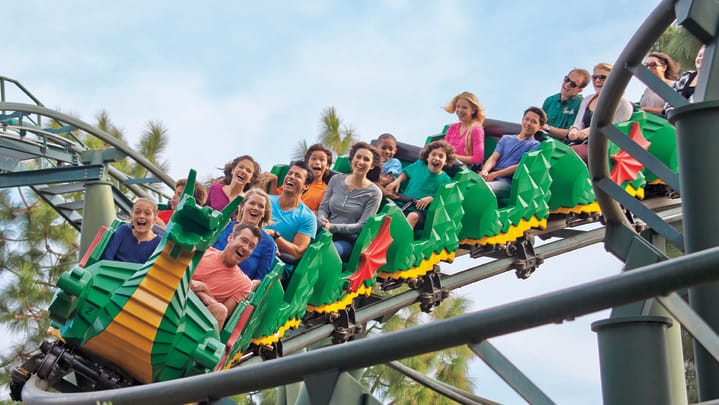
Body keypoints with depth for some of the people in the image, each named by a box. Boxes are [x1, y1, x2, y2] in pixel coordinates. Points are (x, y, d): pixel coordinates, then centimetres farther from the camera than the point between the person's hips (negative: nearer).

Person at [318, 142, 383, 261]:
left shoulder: (374, 193, 1)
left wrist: (333, 227, -17)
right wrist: (323, 222, -12)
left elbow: (362, 226, -5)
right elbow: (323, 208, 12)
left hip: (349, 241, -3)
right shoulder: (336, 180, 13)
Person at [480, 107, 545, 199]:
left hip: (508, 182, -5)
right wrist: (484, 171, -9)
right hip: (491, 178, 5)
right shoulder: (506, 138, 29)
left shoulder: (535, 145, 11)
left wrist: (494, 175, -10)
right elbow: (493, 158, 15)